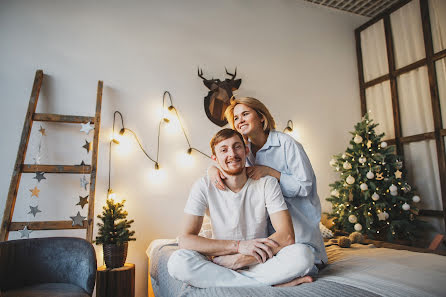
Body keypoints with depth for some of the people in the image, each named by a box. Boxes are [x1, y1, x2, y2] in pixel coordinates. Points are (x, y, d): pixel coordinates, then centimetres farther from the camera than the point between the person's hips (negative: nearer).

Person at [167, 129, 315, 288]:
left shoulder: (267, 183, -7)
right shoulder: (204, 186, -8)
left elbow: (287, 236, -15)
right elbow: (185, 240, -17)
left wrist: (240, 258, -24)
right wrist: (238, 245, -25)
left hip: (259, 262, -1)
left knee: (304, 254, -27)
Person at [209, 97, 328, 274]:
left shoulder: (285, 143, -11)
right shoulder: (244, 150, 6)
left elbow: (305, 186, -12)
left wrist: (269, 171, -22)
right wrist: (213, 169, -21)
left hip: (298, 220, -4)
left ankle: (315, 260, 17)